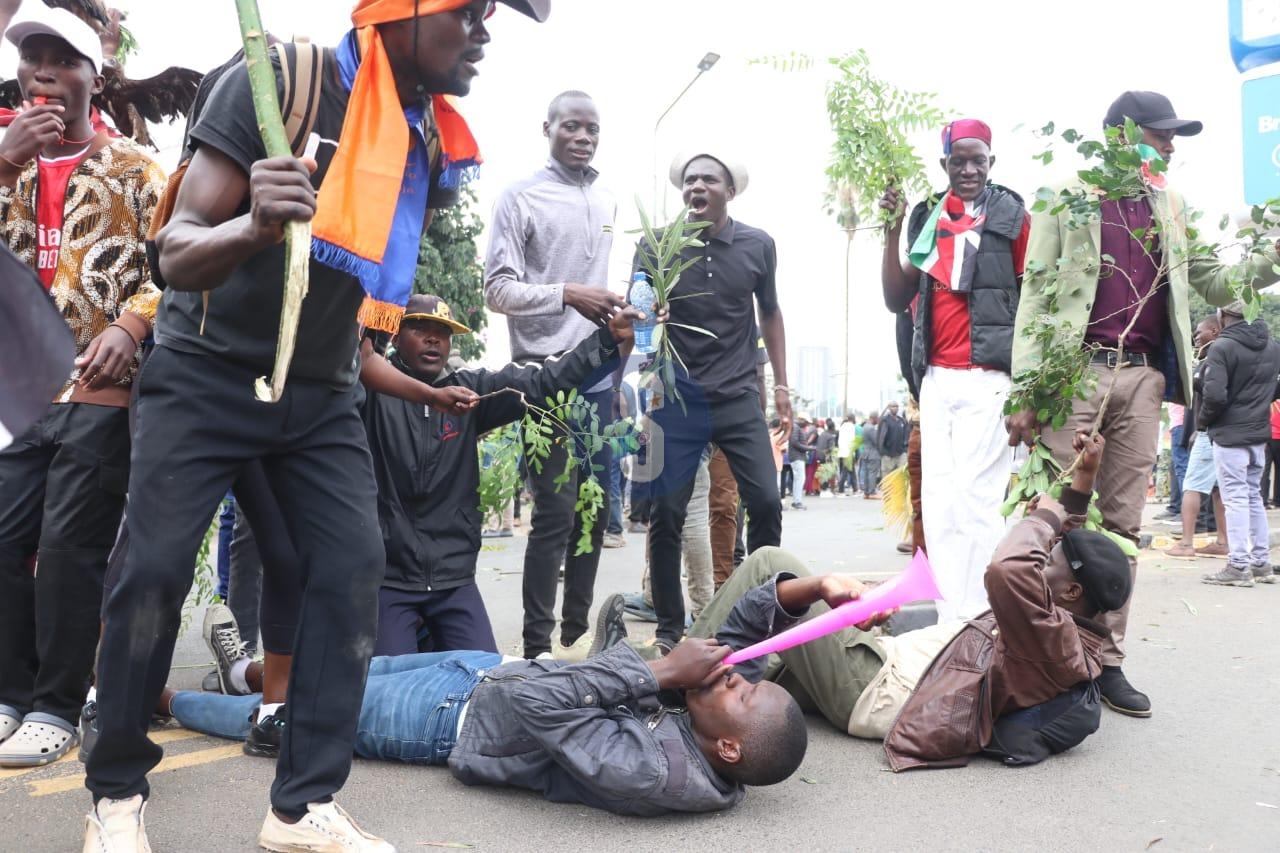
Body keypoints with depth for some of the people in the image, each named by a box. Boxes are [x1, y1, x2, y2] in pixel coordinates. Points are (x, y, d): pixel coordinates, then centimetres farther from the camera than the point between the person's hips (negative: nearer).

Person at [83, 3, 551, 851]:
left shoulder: (438, 143, 2)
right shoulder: (281, 79, -17)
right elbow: (178, 254, -20)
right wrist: (256, 225, -41)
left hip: (321, 393, 5)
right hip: (208, 374, -4)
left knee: (355, 566, -7)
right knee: (155, 569, -8)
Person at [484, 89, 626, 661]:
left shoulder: (607, 205, 16)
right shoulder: (521, 198, -1)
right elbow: (498, 290, -8)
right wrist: (567, 294, -18)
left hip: (599, 377, 6)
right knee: (556, 511, -6)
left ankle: (577, 631, 20)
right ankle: (537, 646, 4)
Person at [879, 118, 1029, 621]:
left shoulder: (1012, 215, 2)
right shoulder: (927, 217, 14)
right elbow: (896, 300, 12)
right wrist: (892, 231, 3)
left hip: (987, 377, -5)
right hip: (936, 378, 5)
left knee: (975, 500, -8)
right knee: (937, 501, 4)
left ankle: (975, 620, -2)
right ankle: (951, 617, 11)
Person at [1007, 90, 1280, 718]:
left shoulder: (1171, 207, 20)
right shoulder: (1065, 196, 5)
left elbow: (1213, 282, 21)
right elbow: (1035, 294, -2)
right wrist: (1025, 391, -10)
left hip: (1142, 377, 5)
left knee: (1123, 524, 4)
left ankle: (1107, 661, 10)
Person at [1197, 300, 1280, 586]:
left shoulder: (1223, 347, -16)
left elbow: (1215, 394, -22)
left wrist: (1203, 418, -5)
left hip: (1230, 433, -7)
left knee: (1235, 498, -4)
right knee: (1254, 496, 15)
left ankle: (1238, 566, -3)